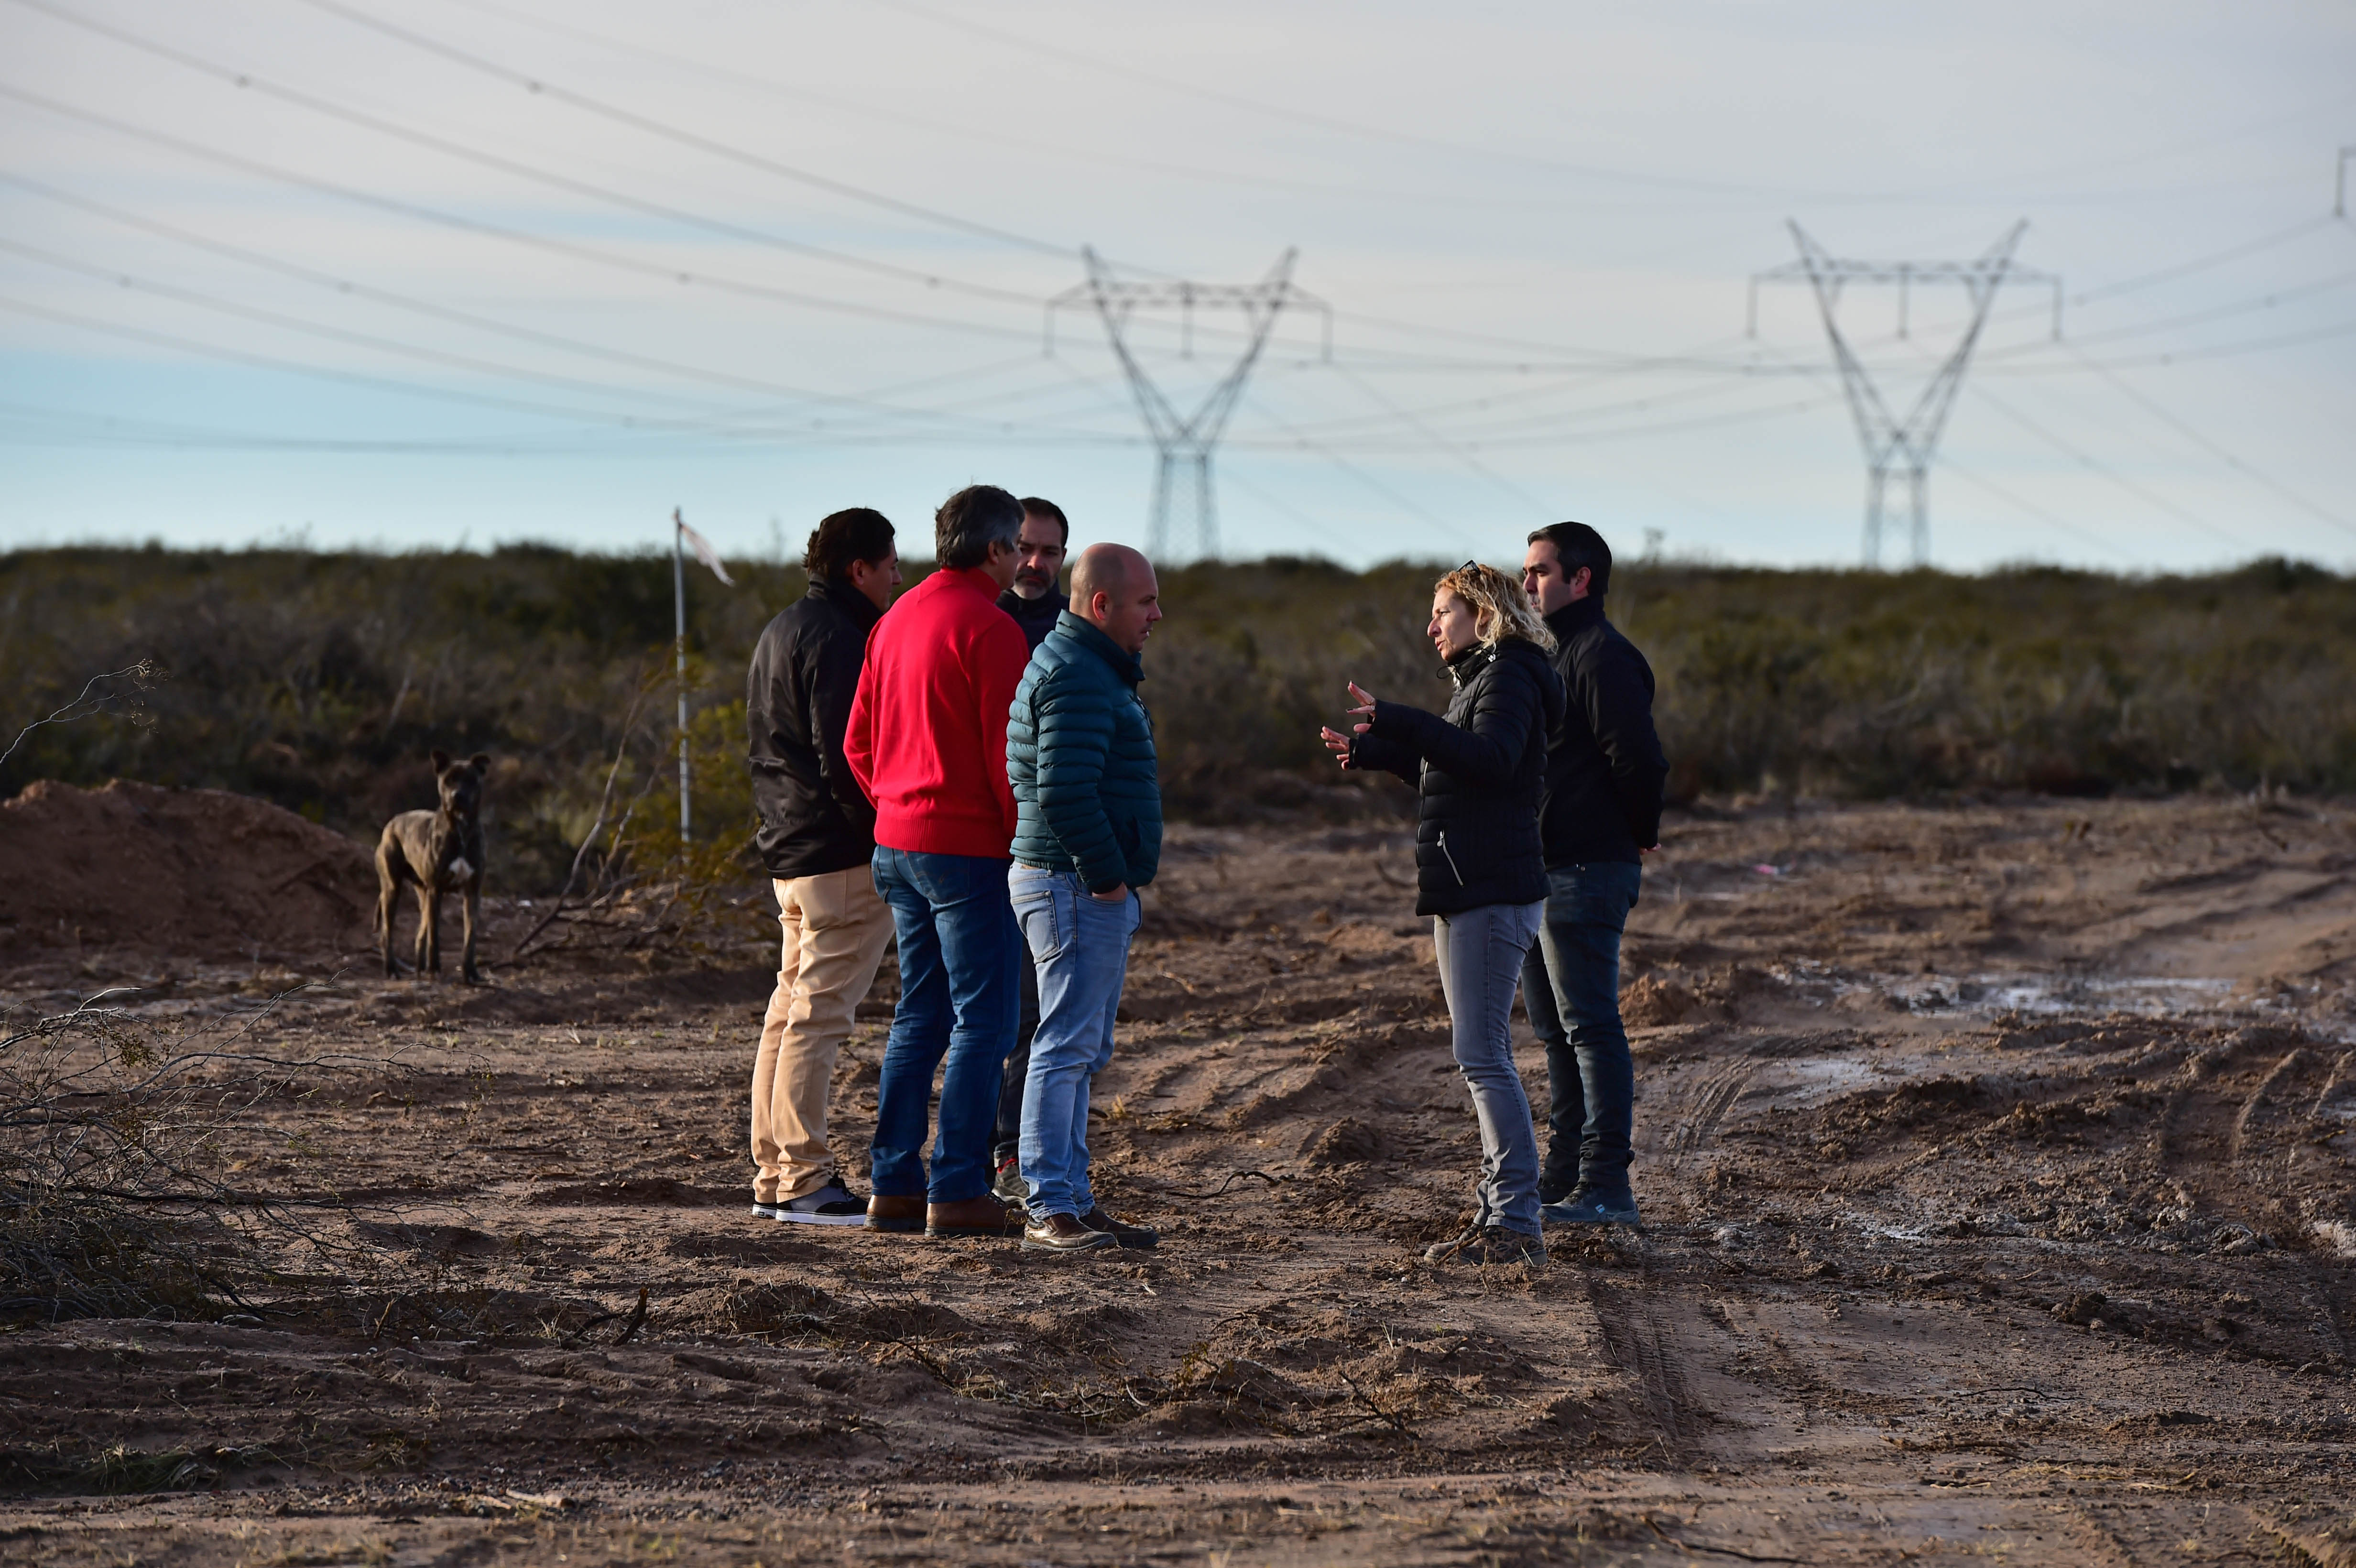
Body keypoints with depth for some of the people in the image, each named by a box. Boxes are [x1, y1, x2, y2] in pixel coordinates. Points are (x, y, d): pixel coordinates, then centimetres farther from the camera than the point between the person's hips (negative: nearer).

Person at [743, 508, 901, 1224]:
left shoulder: (780, 632, 18)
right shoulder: (839, 639, -15)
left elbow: (762, 746, 23)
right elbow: (846, 758, -21)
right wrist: (886, 837, -16)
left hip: (787, 850, 10)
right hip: (843, 855, -10)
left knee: (790, 1010, 14)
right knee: (819, 1013, -9)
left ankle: (774, 1175, 17)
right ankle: (805, 1181, -9)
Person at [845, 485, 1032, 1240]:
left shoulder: (898, 619, 12)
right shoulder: (988, 628, -13)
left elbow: (859, 742, 16)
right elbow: (1005, 751, -17)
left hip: (898, 841, 8)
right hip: (969, 848, -8)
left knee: (919, 1017, 14)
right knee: (982, 1022, -4)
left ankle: (894, 1185, 14)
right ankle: (957, 1191, -6)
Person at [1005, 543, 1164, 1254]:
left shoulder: (1088, 669, 19)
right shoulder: (1077, 677, -16)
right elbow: (1064, 790, -26)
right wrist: (1106, 874, -19)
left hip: (1089, 885, 11)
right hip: (1078, 886, -11)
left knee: (1079, 1050, 14)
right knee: (1067, 1047, -10)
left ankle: (1074, 1201, 19)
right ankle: (1050, 1210, -11)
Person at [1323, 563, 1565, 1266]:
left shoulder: (1510, 680, -12)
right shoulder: (1483, 680, 19)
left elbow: (1492, 760, -31)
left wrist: (1401, 724, -34)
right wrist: (1375, 750, 24)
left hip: (1492, 895, -11)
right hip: (1467, 893, 11)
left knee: (1483, 1057, -13)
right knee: (1484, 1057, 14)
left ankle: (1518, 1225, -14)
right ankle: (1499, 1209, 19)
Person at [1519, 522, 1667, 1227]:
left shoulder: (1603, 656, -15)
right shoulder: (1553, 654, 18)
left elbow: (1638, 760, -21)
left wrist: (1638, 839, -8)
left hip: (1586, 871, -10)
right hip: (1545, 871, 10)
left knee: (1591, 1028, -9)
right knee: (1556, 1030, 14)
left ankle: (1606, 1187, -8)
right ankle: (1564, 1175, 21)